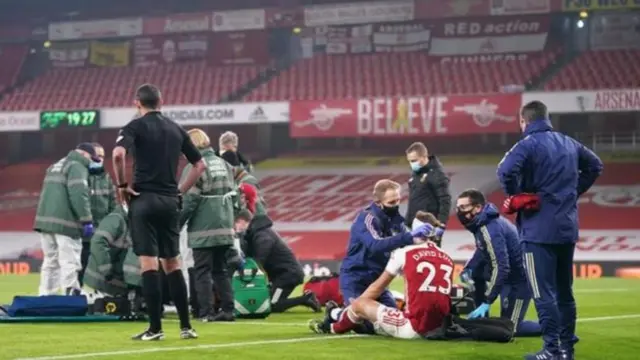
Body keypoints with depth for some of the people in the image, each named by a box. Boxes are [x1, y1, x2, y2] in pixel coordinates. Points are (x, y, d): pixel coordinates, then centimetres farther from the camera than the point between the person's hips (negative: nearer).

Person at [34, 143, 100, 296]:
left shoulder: (56, 166, 24)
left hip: (45, 219, 9)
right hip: (65, 222, -9)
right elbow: (79, 194, -18)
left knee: (50, 262, 14)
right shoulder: (77, 166, -6)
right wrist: (87, 220, -18)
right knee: (69, 263, -8)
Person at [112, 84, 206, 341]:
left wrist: (122, 185, -10)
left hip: (144, 199, -5)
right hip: (170, 202, 5)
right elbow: (199, 164, 15)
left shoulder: (136, 126, -3)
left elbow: (118, 154, -22)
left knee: (148, 263, -4)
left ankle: (155, 328, -6)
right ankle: (185, 326, 10)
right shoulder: (175, 129, 12)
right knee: (172, 264, 12)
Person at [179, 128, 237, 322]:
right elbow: (233, 195, 14)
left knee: (202, 271, -1)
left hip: (203, 229, -7)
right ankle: (227, 309, 11)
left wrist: (178, 224, -6)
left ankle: (206, 312, -3)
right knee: (221, 270, 14)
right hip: (224, 228, 7)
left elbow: (190, 201, -14)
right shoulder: (224, 165, 11)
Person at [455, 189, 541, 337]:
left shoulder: (490, 229, -28)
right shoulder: (481, 222, 1)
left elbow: (501, 268, -32)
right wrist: (468, 270, -2)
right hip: (509, 274, 9)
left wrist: (486, 303, -31)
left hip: (520, 278, -9)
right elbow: (482, 252, 17)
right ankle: (481, 319, 11)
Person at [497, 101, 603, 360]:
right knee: (564, 290, 16)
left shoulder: (529, 144, -12)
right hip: (567, 227, 7)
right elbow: (595, 166, 24)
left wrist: (516, 197, -11)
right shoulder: (569, 143, 11)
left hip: (539, 229, -7)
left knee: (543, 292, -4)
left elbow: (506, 171, -28)